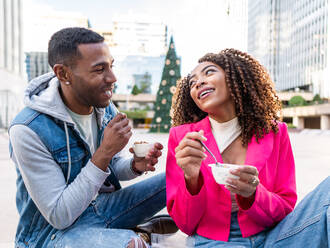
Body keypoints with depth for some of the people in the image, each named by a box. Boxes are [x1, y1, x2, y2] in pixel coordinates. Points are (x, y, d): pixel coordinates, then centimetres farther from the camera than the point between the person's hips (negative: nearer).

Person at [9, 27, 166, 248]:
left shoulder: (105, 107, -4)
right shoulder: (28, 130, -24)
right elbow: (59, 216, -22)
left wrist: (135, 166, -14)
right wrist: (104, 153, -29)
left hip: (103, 206, 7)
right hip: (54, 230, -6)